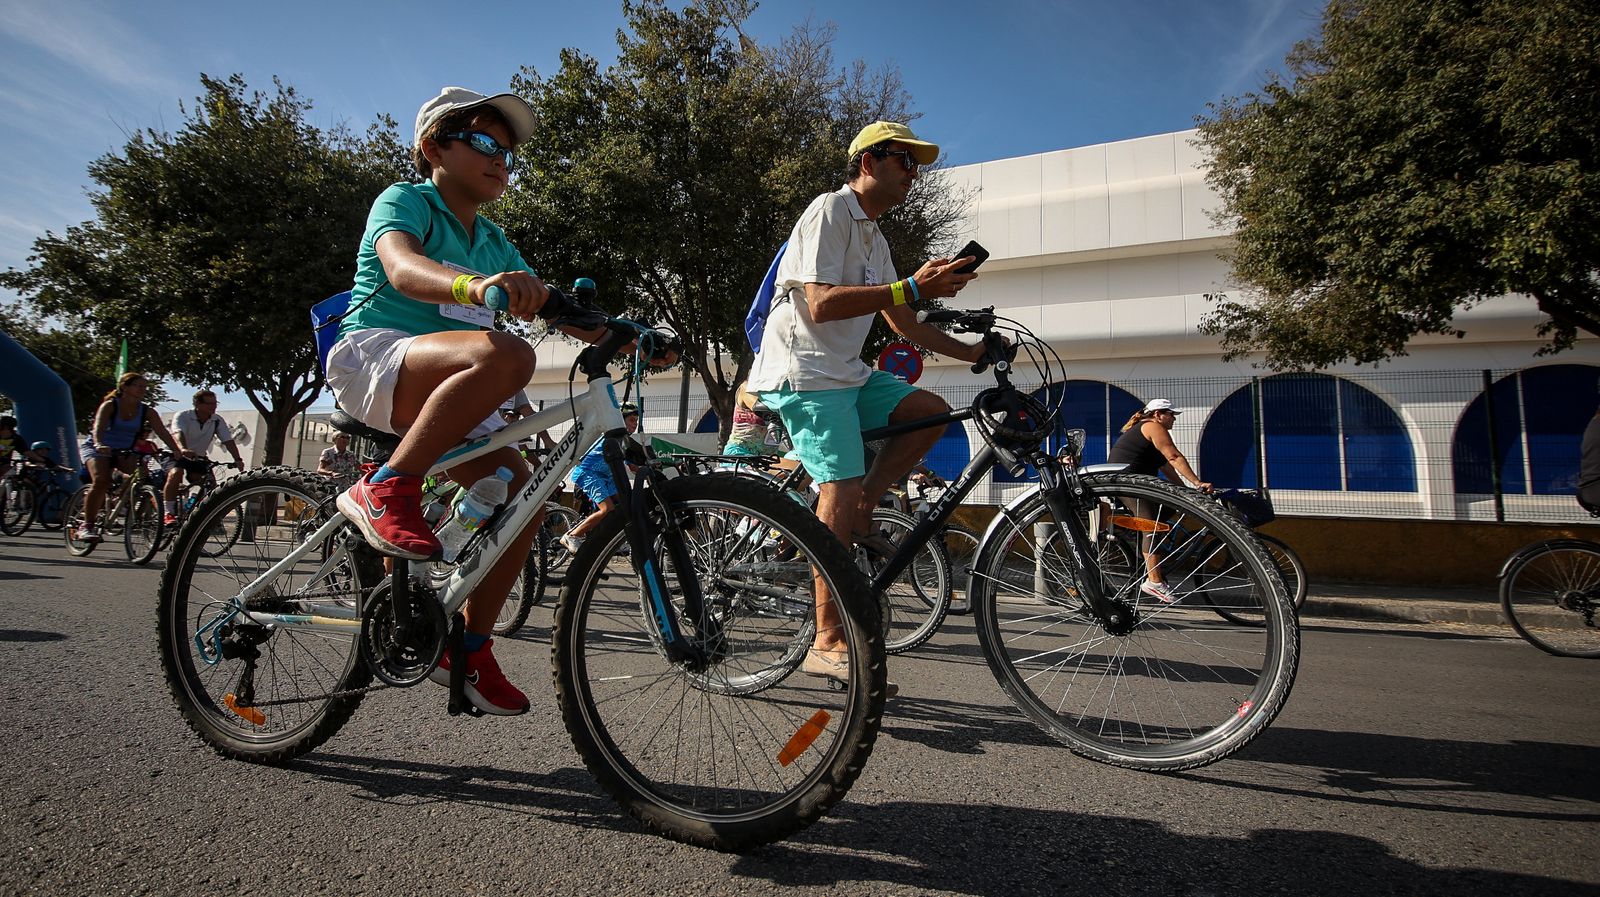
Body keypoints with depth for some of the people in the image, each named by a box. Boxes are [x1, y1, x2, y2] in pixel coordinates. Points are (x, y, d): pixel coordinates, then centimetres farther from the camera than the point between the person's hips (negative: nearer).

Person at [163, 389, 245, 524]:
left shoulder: (217, 420, -10)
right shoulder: (182, 416, -20)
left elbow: (228, 441, -16)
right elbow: (178, 434, -39)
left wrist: (237, 460, -32)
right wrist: (183, 450, -60)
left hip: (199, 458, 4)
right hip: (178, 455, -4)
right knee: (175, 474, -31)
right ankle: (169, 514, -27)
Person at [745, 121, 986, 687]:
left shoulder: (873, 236, 22)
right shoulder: (830, 211, -8)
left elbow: (900, 321, 22)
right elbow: (821, 305, -22)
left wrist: (969, 353, 15)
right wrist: (914, 288, -24)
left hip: (845, 373, 9)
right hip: (805, 373, -9)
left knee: (930, 412, -3)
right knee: (842, 488, -16)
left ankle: (858, 514, 2)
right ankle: (827, 644, -10)